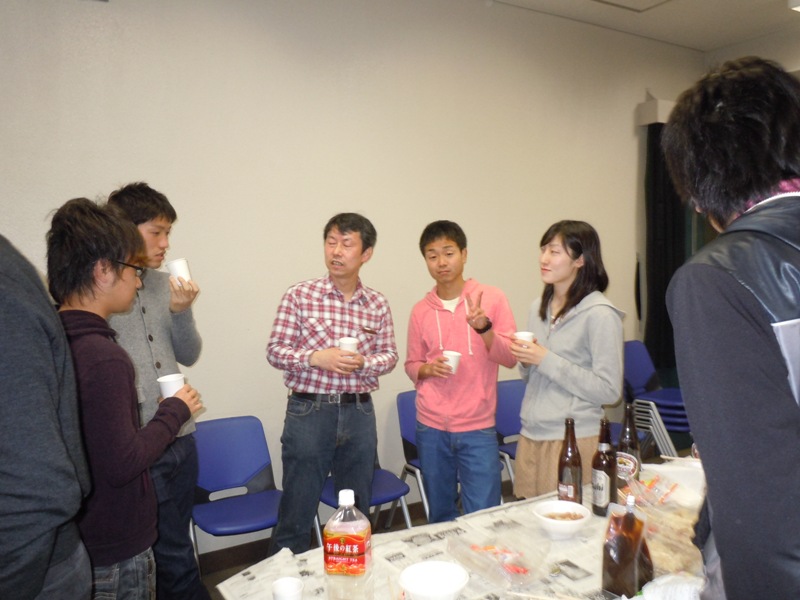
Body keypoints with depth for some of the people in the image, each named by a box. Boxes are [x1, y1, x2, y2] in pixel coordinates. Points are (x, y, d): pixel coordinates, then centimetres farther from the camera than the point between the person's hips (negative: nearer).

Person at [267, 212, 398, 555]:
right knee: (296, 513, 7)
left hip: (359, 413, 3)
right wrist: (316, 357, -21)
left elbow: (390, 355, 6)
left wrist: (363, 362, -15)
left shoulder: (377, 304, 2)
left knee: (358, 511, 18)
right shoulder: (299, 295, -5)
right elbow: (275, 350, -4)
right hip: (309, 411, -3)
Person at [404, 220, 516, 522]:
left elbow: (510, 358, -4)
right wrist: (428, 369, -8)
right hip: (431, 428, 2)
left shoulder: (492, 298, -1)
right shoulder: (420, 310, 5)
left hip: (477, 427, -2)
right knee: (440, 516, 13)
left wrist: (484, 327, -21)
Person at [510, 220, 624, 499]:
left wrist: (546, 360, -17)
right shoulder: (538, 307, 10)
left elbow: (609, 391, -15)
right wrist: (526, 360, -2)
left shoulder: (600, 314, -11)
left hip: (574, 441, -6)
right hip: (530, 437, 6)